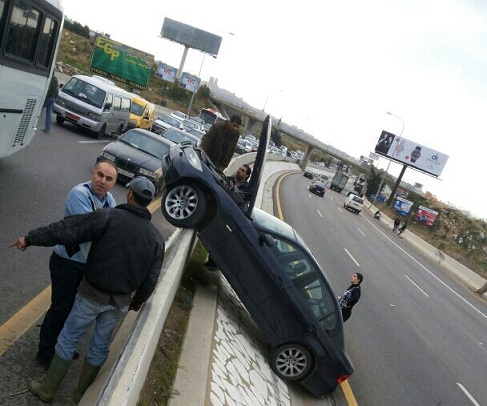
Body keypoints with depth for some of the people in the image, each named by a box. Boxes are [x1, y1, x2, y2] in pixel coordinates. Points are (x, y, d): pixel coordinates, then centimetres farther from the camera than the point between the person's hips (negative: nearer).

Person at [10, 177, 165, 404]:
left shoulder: (109, 217, -16)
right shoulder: (157, 238, -4)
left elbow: (66, 230, -18)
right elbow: (151, 279, 0)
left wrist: (30, 239, -8)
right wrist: (138, 301, 17)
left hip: (92, 294, -3)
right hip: (121, 301, 4)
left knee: (68, 339, 16)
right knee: (101, 346, 21)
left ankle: (47, 388, 31)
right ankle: (83, 394, 36)